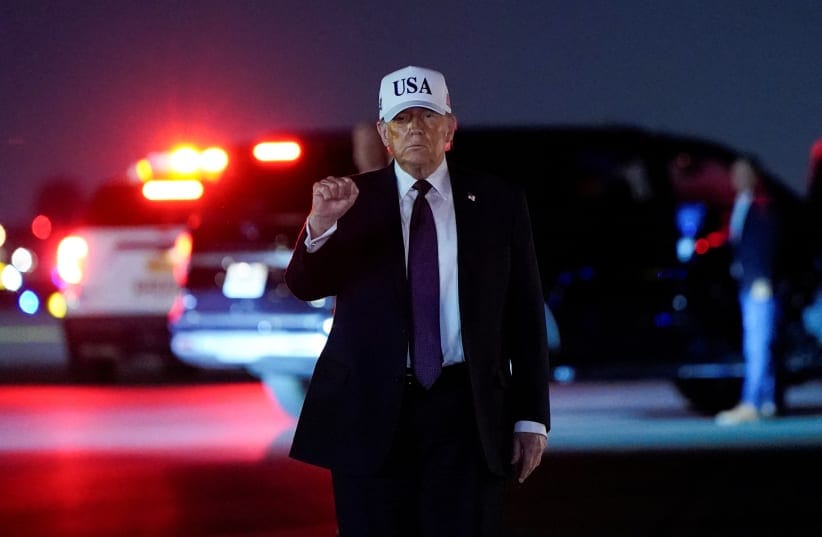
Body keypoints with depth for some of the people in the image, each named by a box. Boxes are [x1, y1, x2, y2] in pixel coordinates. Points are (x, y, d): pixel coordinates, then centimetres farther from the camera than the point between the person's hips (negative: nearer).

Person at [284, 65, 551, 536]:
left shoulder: (499, 202, 6)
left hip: (465, 411, 0)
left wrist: (532, 417, 2)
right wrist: (321, 223, -28)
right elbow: (306, 286, -8)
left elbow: (525, 315, 6)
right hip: (371, 410, 0)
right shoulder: (352, 198, 4)